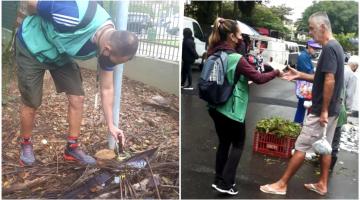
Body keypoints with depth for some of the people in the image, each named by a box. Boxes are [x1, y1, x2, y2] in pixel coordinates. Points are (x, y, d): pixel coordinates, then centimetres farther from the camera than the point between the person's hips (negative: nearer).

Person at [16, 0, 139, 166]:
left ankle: (72, 147, 13)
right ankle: (26, 145, 25)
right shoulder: (77, 16, -43)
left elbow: (107, 89, -9)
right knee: (31, 103, -1)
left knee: (77, 98, -3)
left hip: (61, 55, 5)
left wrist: (110, 125, -8)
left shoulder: (110, 44, -20)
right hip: (32, 47, -5)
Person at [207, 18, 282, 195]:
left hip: (216, 107, 7)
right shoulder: (236, 59, -20)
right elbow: (258, 78, -16)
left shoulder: (214, 55, 3)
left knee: (223, 142, 19)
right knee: (238, 144, 11)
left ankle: (219, 180, 27)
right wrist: (276, 72, -1)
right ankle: (225, 184, 10)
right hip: (231, 110, -7)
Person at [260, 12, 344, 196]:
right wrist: (300, 75, 8)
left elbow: (329, 81, -25)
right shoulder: (336, 46, 12)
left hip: (322, 110, -10)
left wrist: (323, 111, -22)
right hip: (332, 109, 10)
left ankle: (281, 184, 6)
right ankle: (322, 185, 27)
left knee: (301, 147, -3)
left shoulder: (329, 48, -19)